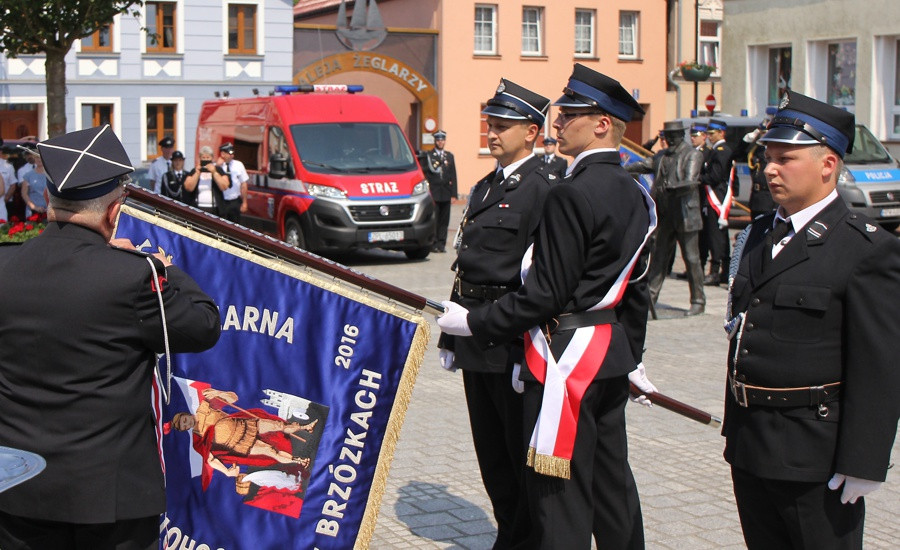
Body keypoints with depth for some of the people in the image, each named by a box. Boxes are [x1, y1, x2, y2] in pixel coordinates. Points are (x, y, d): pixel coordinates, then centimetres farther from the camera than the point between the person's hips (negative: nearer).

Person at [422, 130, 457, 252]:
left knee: (444, 220, 3)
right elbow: (424, 174, 0)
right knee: (433, 219, -6)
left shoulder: (449, 156, 15)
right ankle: (434, 243, -2)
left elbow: (453, 176, 13)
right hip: (433, 193, -4)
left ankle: (441, 243, 8)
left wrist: (454, 193, 6)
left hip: (446, 194, 4)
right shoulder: (428, 155, 4)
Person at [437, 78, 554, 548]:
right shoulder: (485, 188, 16)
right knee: (490, 451, 15)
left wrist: (530, 352, -22)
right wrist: (451, 337, 18)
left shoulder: (544, 188, -11)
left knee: (523, 453, 2)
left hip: (513, 343, -9)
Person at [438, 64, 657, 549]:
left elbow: (547, 294, -20)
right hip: (613, 354, 10)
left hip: (568, 357, -10)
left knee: (560, 492, -3)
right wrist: (631, 356, 25)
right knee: (611, 480, 18)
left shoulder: (571, 195, -18)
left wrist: (474, 323, -12)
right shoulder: (635, 195, 11)